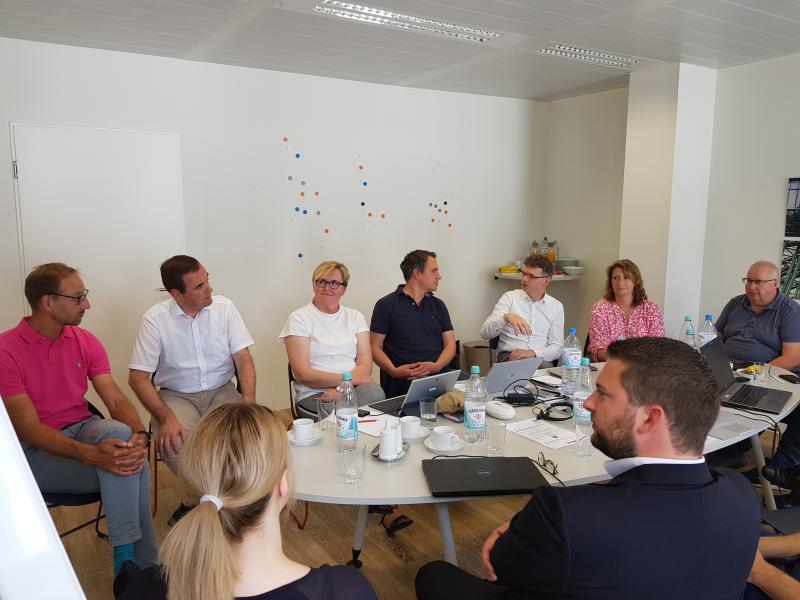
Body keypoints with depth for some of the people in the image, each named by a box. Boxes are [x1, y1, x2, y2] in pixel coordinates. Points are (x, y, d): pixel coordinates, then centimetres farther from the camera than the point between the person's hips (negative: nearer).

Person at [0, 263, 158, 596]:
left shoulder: (85, 341, 1)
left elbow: (116, 400, -4)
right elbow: (29, 428, -20)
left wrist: (138, 436, -27)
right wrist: (91, 455, -35)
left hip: (83, 430, 4)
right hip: (36, 452, -4)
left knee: (118, 434, -31)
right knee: (132, 469, -27)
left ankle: (128, 560, -22)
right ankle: (144, 565, -12)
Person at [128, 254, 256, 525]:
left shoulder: (224, 307, -4)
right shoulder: (155, 319, -9)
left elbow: (243, 358, -4)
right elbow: (138, 377, -10)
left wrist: (249, 401, -21)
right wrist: (166, 418, -26)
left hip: (221, 391, 2)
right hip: (177, 395, -1)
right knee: (172, 442, -32)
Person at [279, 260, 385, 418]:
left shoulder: (356, 317, 15)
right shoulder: (299, 318, 3)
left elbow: (365, 366, 4)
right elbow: (303, 374, -7)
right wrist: (353, 378, -11)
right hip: (313, 394, -4)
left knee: (374, 391, -31)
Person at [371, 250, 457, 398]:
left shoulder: (438, 305, 21)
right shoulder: (386, 305, 7)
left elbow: (450, 343, 15)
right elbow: (375, 346, 3)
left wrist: (437, 366, -7)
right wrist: (394, 371, -15)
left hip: (439, 378, 4)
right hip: (402, 382, -4)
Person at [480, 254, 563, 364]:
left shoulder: (556, 307, 12)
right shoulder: (509, 297, 7)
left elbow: (556, 347, 6)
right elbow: (485, 333, -3)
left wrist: (532, 353, -14)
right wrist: (506, 317, -24)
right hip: (508, 358, -2)